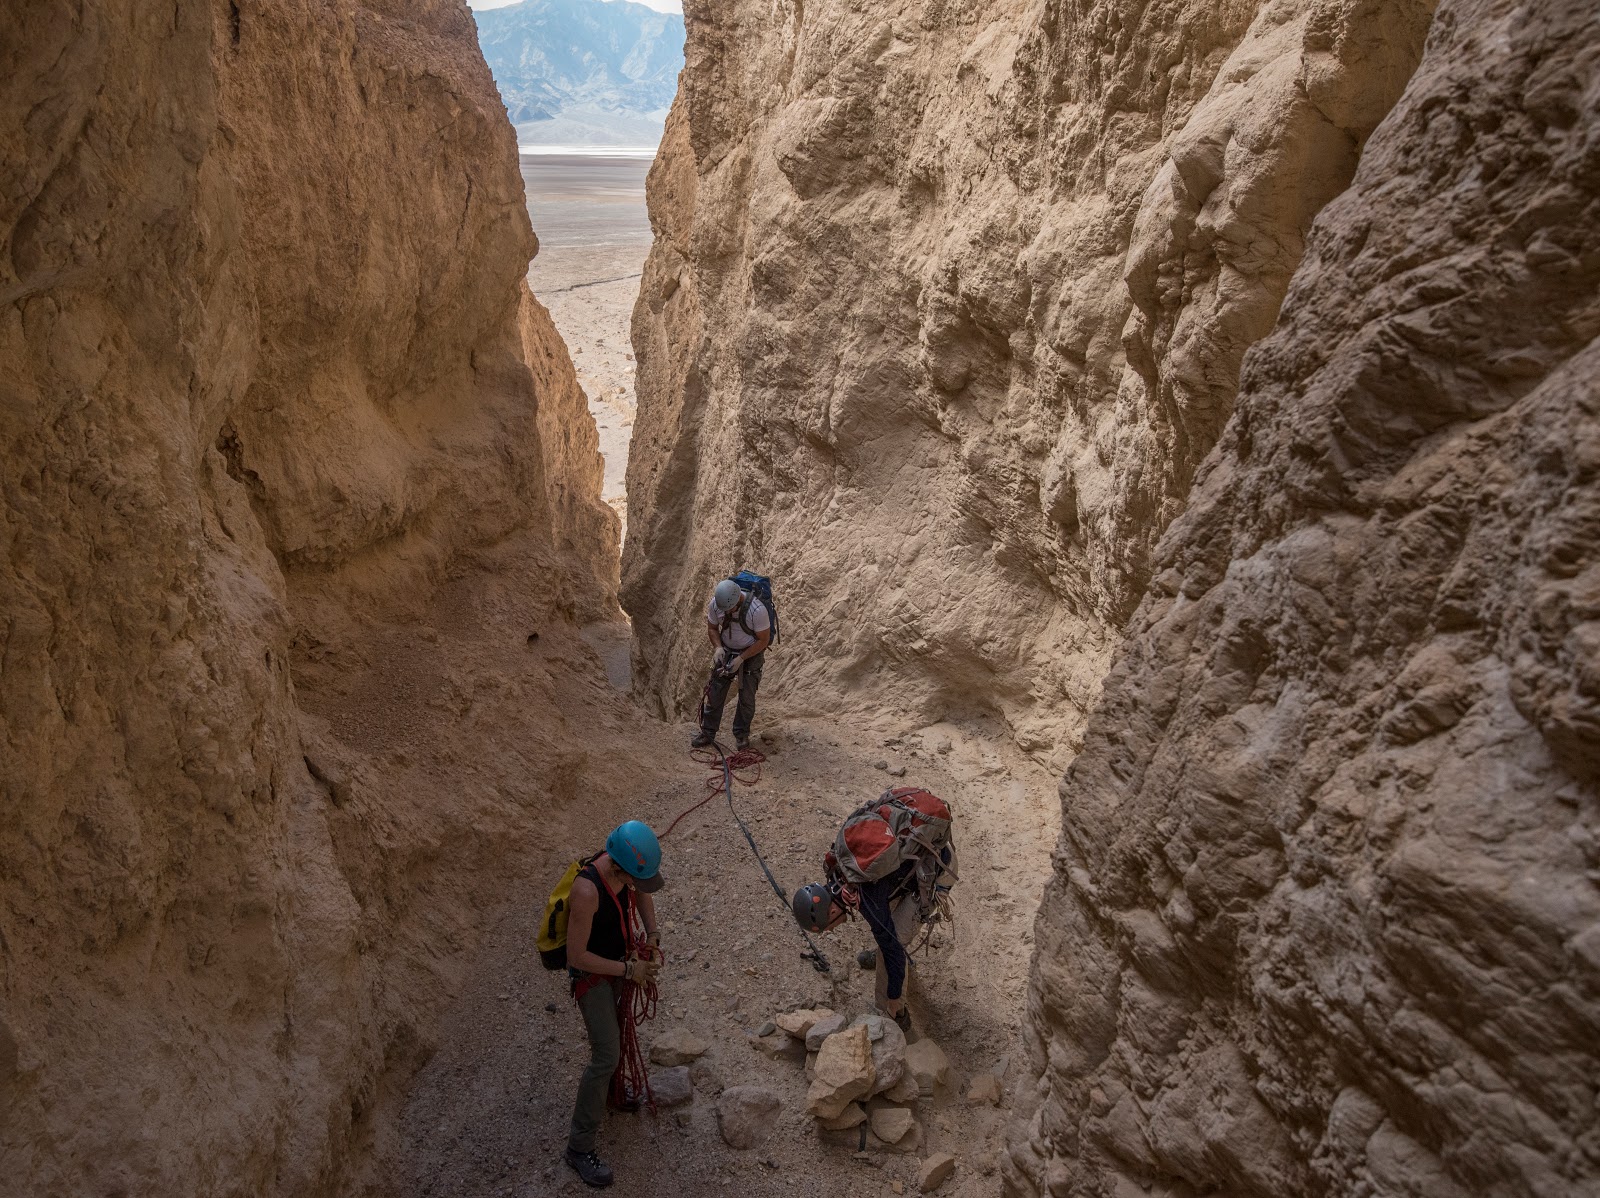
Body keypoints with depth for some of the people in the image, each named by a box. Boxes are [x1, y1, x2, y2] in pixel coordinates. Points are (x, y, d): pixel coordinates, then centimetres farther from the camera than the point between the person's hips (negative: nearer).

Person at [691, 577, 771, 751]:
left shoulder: (756, 609, -32)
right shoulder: (715, 604, -19)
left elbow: (764, 640, -21)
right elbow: (712, 628, 0)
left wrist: (741, 659, -23)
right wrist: (718, 648, -18)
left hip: (751, 654, -3)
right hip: (725, 652, 3)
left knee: (746, 697, 5)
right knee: (715, 694, 5)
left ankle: (742, 734, 25)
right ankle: (707, 733, 19)